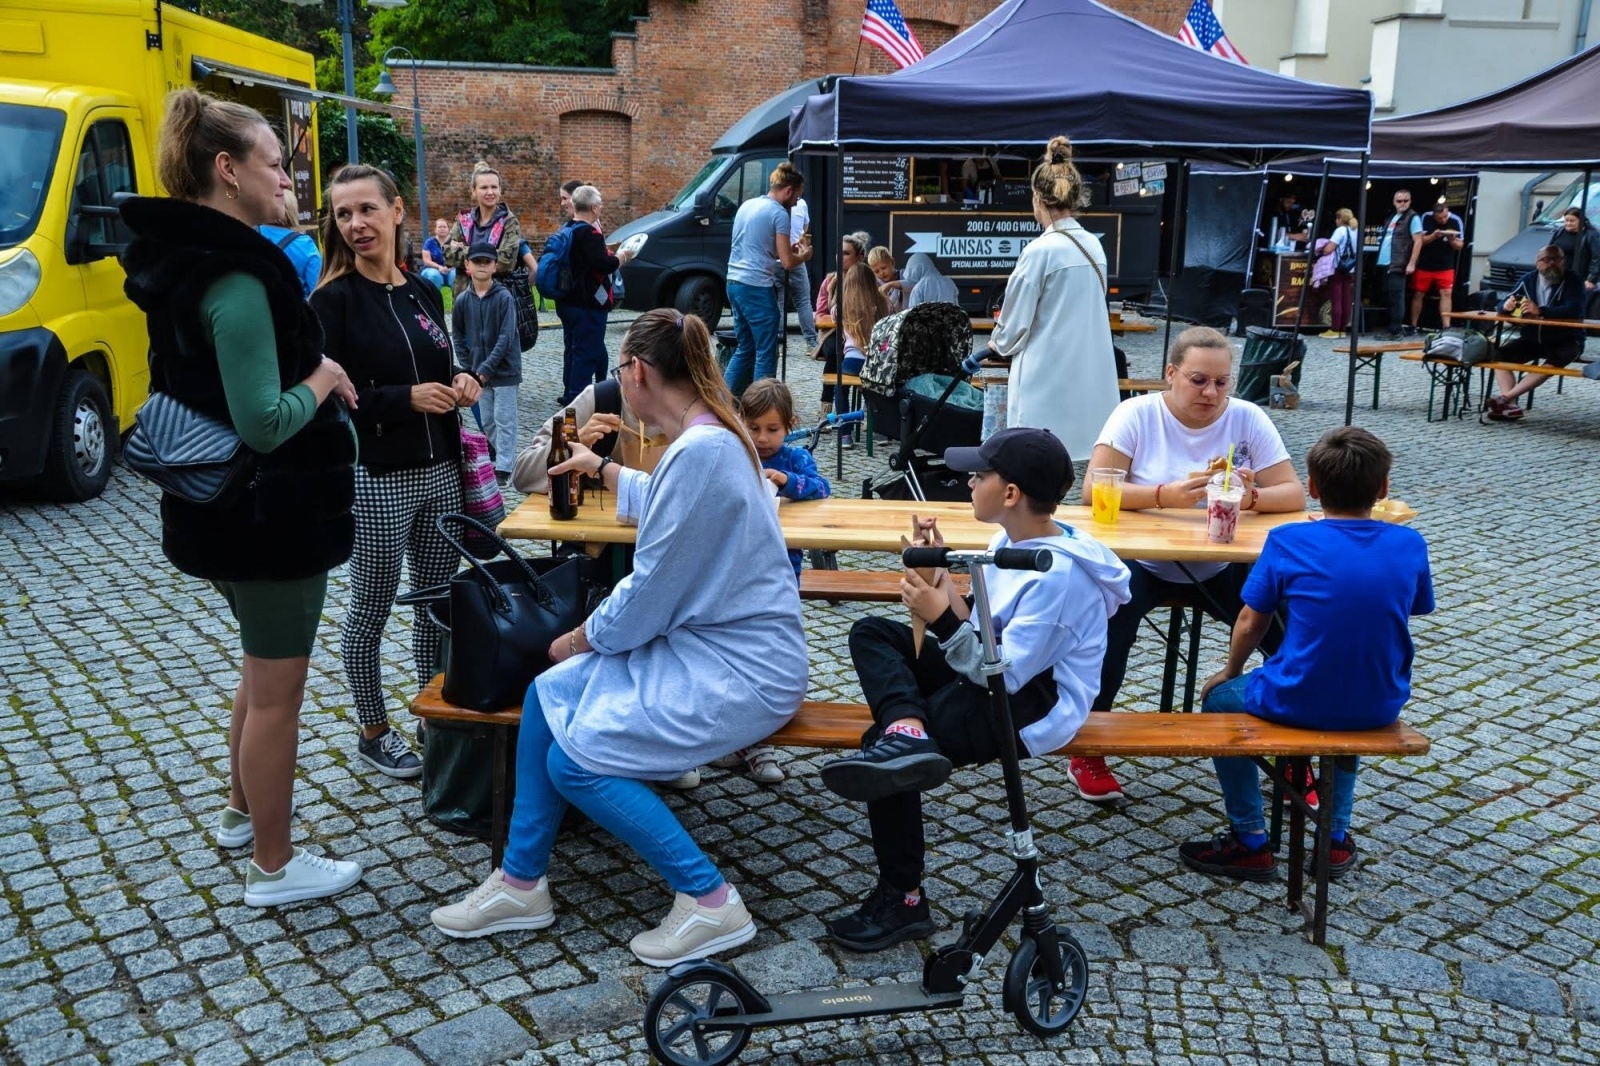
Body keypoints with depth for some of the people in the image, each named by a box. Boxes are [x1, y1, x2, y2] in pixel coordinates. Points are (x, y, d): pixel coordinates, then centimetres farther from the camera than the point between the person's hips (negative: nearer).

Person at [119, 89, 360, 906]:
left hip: (224, 507, 10)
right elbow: (265, 423, -29)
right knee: (277, 691, 4)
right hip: (269, 512, -10)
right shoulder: (236, 278, -23)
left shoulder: (182, 258, 7)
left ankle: (241, 813, 43)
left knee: (263, 668, 26)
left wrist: (309, 373, 6)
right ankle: (274, 867, 19)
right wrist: (322, 380, -13)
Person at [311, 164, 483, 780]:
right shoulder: (333, 300, -9)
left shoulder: (424, 293, 9)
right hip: (376, 481, -6)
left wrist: (460, 383, -1)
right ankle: (373, 733, 24)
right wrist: (407, 398, -22)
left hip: (440, 473, 6)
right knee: (370, 613, 8)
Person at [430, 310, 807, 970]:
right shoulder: (706, 438, 9)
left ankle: (711, 902, -2)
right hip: (700, 642, 10)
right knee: (547, 694, 3)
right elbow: (662, 505, 35)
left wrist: (581, 638, -2)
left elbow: (647, 595, -19)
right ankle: (520, 882, 15)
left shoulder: (701, 452, -23)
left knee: (573, 759, -14)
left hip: (739, 669, -10)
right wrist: (603, 470, 49)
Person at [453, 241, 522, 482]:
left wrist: (487, 367, -18)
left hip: (504, 370, -5)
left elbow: (506, 337, -15)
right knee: (487, 421, 13)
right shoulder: (463, 300, 1)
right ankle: (503, 457, 29)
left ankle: (503, 468, 0)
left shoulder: (504, 297, -11)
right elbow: (457, 334, 11)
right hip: (478, 371, 5)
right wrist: (468, 367, 2)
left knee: (504, 420, -3)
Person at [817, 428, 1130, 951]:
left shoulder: (1056, 574, -24)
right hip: (998, 666, 10)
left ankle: (903, 900, -7)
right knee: (871, 633, 3)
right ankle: (907, 732, -26)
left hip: (1031, 705, -10)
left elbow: (1004, 674, -26)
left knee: (880, 748, -21)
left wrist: (941, 618, -27)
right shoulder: (1013, 539, 4)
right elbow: (978, 626, 9)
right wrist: (940, 565, 0)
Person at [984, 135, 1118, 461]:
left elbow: (1016, 323, -8)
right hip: (1088, 375, 7)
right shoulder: (1094, 246, 6)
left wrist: (998, 344, 14)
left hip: (1046, 377, -7)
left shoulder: (1041, 251, -14)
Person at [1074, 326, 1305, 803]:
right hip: (1143, 562, -2)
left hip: (1222, 568, 3)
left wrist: (1250, 498, -30)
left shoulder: (1249, 419, -3)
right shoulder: (1137, 414, -9)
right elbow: (1094, 490, -20)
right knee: (1108, 616, -32)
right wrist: (1164, 495, -36)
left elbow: (1294, 494, -7)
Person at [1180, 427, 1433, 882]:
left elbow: (1249, 625, -3)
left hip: (1297, 703, -4)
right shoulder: (1410, 546, -3)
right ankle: (1337, 836, 37)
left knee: (1220, 698, 26)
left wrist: (1231, 672, 16)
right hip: (1379, 708, 4)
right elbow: (1413, 611, 13)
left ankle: (1251, 840, 22)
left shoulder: (1288, 541, -11)